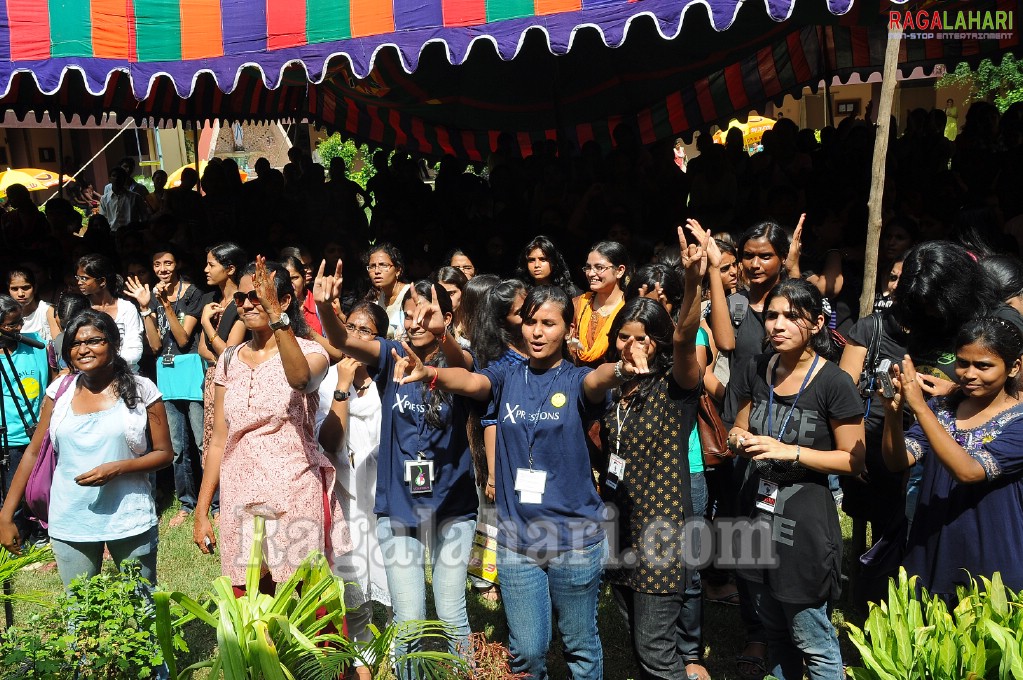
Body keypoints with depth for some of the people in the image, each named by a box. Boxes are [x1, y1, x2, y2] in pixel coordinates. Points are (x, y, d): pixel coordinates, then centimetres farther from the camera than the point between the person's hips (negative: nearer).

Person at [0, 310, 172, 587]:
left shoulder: (141, 390, -5)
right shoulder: (59, 390, 3)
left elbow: (164, 454, -2)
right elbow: (33, 452, 7)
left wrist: (118, 468, -19)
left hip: (130, 520, -2)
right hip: (69, 523, 2)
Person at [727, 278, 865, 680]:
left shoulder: (833, 383, -14)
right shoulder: (756, 371, 2)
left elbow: (853, 460, -10)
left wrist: (790, 452, -21)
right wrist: (739, 440, -8)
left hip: (804, 521, -5)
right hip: (757, 514, 6)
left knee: (812, 641, 6)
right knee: (774, 631, 21)